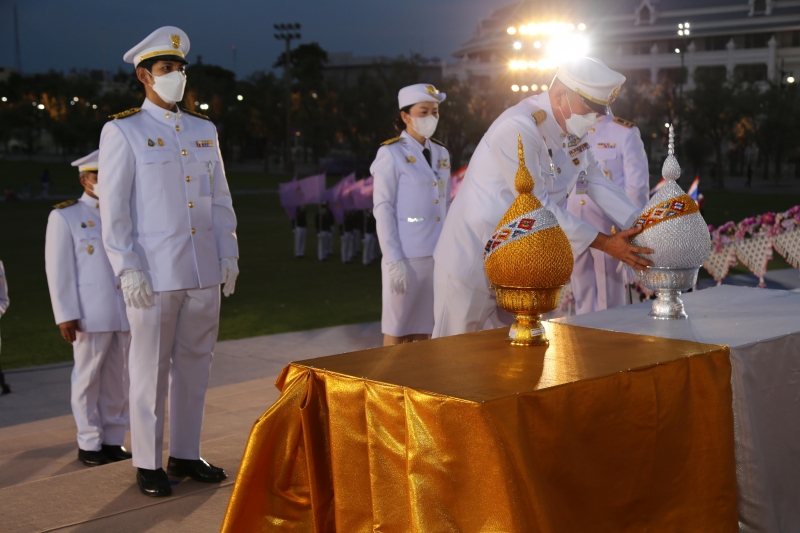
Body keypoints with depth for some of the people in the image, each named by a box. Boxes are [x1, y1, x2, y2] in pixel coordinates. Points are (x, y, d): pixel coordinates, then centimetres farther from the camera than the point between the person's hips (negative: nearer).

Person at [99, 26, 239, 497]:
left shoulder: (204, 131, 12)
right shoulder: (122, 131, -3)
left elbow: (220, 199, 15)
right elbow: (113, 207, -7)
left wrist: (228, 254, 6)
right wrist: (129, 269, -14)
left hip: (204, 273, 5)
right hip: (154, 277, -5)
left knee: (195, 366, 10)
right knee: (151, 370, 2)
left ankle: (186, 455, 22)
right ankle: (148, 464, 13)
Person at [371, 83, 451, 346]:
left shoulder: (442, 154, 12)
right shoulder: (391, 153, -5)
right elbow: (382, 209, -7)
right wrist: (394, 261, -13)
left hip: (438, 255, 5)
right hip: (407, 256, -5)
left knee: (423, 329, 10)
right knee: (397, 330, 3)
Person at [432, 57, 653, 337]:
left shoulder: (574, 129, 1)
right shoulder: (517, 129, -25)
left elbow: (597, 183, 7)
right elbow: (538, 208, -25)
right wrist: (605, 243, -21)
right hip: (473, 259, -8)